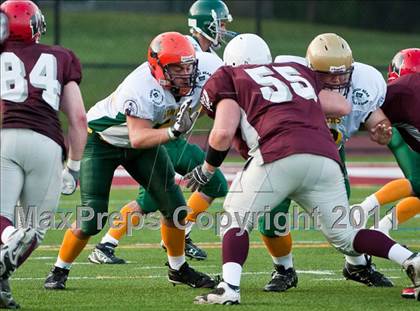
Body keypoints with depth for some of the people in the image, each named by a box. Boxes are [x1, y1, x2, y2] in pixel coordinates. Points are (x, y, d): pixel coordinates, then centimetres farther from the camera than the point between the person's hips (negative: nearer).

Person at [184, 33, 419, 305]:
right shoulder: (298, 71, 32)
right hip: (326, 157, 5)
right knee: (344, 235, 20)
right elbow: (342, 105, 35)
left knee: (236, 220, 11)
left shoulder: (230, 80, 17)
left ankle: (229, 288, -8)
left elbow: (224, 132, 4)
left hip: (280, 153, -5)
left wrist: (206, 170, 19)